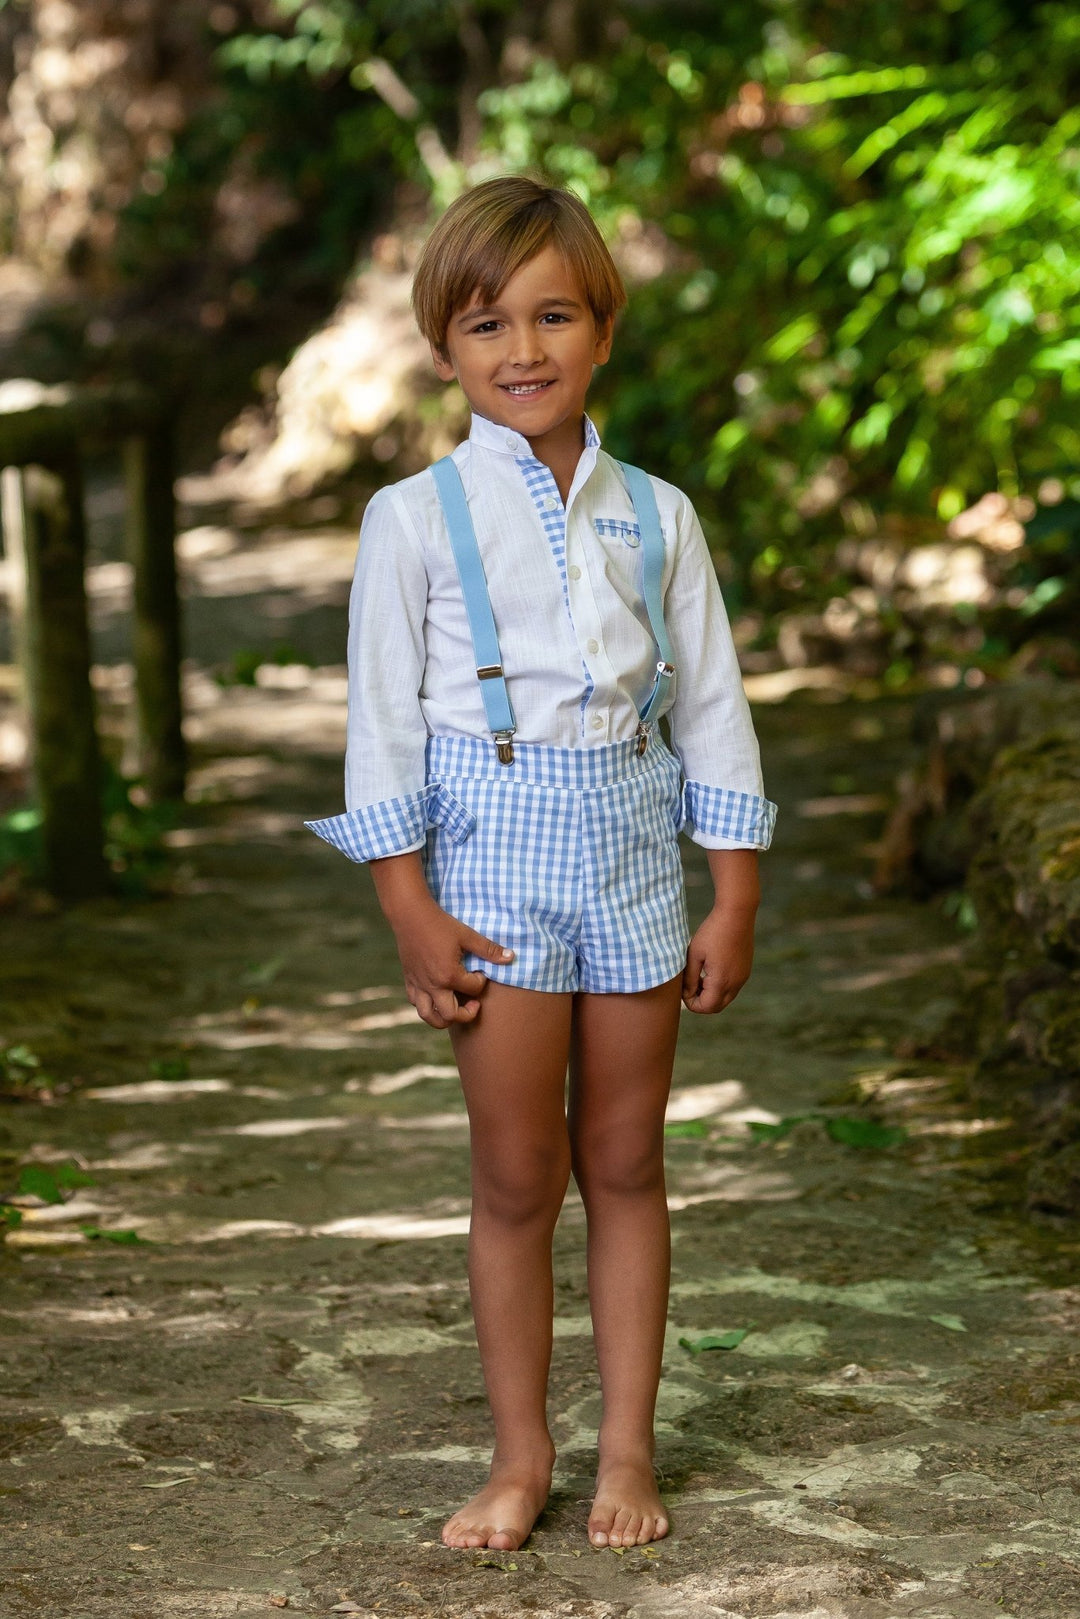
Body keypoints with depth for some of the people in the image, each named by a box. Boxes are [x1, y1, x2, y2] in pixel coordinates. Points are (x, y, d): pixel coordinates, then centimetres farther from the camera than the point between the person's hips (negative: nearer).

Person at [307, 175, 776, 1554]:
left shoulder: (654, 516, 5)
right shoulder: (416, 518, -3)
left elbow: (712, 709, 7)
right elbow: (383, 719, -3)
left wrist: (734, 902, 4)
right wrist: (410, 910, -7)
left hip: (630, 847, 3)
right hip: (495, 853, -2)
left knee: (624, 1164, 8)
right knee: (516, 1175, 2)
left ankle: (627, 1451, 19)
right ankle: (520, 1455, 15)